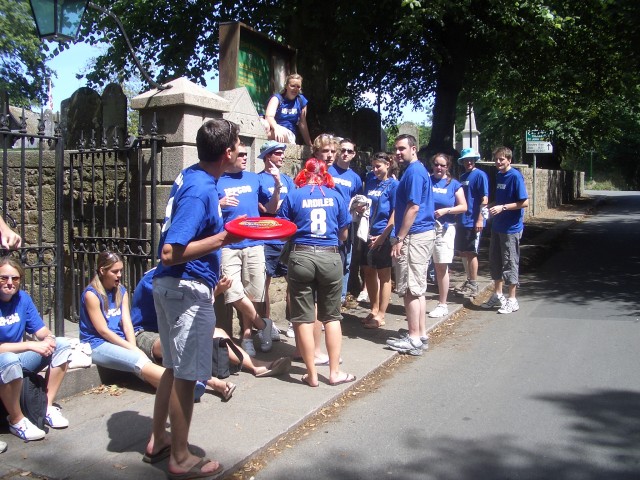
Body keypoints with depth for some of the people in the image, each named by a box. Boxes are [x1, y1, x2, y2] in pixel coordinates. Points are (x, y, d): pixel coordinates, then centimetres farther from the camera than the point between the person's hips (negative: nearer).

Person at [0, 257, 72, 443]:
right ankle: (16, 421, -17)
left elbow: (41, 330, 3)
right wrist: (31, 345, -29)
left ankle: (48, 407, -3)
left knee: (62, 344, -5)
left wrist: (48, 338, -21)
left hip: (18, 359, 7)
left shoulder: (23, 298, -1)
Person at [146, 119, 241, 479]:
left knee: (175, 368, 20)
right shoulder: (200, 190, -22)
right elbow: (170, 253, -26)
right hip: (188, 290, -10)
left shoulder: (190, 176, 7)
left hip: (173, 286, 10)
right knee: (186, 375, 2)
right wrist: (222, 239, -27)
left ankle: (158, 440, 34)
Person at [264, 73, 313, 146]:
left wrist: (309, 145, 12)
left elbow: (302, 124, 14)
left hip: (289, 135, 2)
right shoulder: (277, 98, -1)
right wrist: (276, 128, -41)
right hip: (272, 133, -2)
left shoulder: (301, 100, 10)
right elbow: (269, 116, -19)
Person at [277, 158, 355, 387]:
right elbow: (343, 235, 12)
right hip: (330, 257, 1)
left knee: (304, 317, 6)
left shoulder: (293, 197, 2)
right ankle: (335, 372, 16)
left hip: (301, 257, -1)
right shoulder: (336, 196, 7)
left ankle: (312, 375, 11)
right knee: (332, 316, 13)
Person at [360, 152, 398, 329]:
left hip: (383, 235, -6)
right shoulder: (370, 181, 10)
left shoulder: (393, 184, -6)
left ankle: (380, 316, 10)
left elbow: (395, 213, -10)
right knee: (369, 273, 13)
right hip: (368, 234, 6)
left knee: (384, 276, 3)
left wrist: (383, 236, -15)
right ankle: (374, 310, 27)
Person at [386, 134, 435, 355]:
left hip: (414, 236, -10)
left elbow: (413, 207, -20)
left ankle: (414, 339, 2)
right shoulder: (417, 170, 17)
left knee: (410, 289, -4)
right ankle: (421, 335, 21)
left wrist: (400, 239, -19)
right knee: (417, 289, 14)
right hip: (424, 232, 10)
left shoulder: (414, 172, -14)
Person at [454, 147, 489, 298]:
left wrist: (480, 219, -20)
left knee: (471, 253, -3)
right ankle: (469, 280, 27)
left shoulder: (480, 175, -8)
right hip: (462, 221, 7)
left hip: (473, 222, -7)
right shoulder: (462, 177, 14)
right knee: (462, 252, 13)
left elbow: (484, 198, -14)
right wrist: (457, 217, 14)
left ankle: (473, 286, 7)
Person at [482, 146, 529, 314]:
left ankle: (512, 300, 11)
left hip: (511, 227, -8)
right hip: (497, 226, 8)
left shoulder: (515, 176, -14)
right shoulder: (498, 175, 9)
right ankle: (497, 295, 28)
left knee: (510, 263, 0)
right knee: (495, 261, 14)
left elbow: (525, 202, -18)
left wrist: (502, 207, -22)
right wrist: (492, 206, 4)